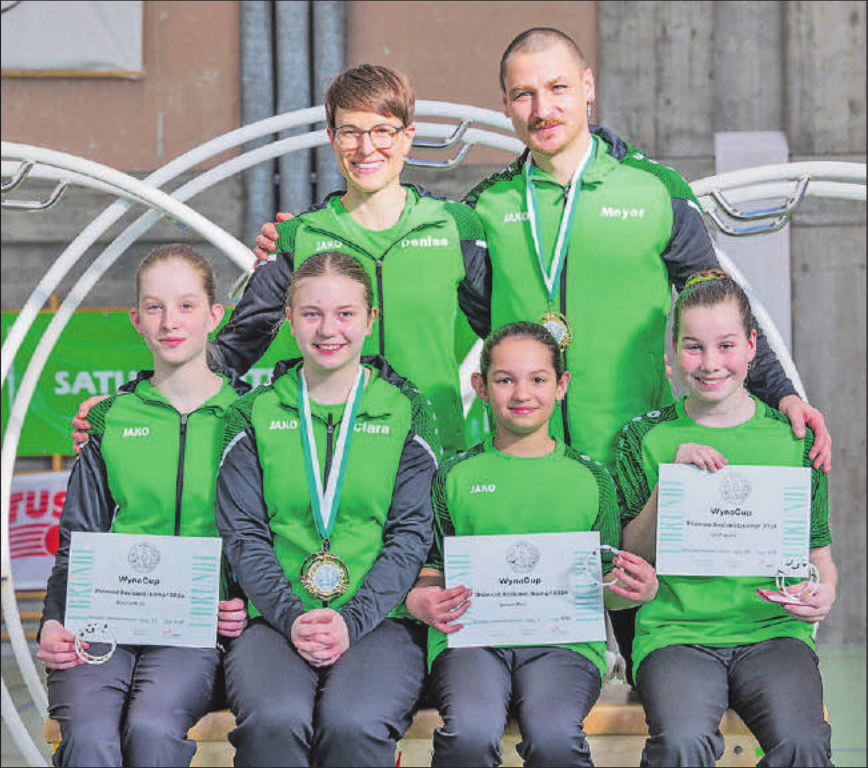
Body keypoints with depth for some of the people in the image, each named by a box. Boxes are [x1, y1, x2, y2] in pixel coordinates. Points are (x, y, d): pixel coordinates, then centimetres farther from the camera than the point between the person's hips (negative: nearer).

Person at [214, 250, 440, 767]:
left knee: (354, 723, -32)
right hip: (277, 618, 1)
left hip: (380, 619, -1)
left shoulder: (406, 411, 10)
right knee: (275, 720, -32)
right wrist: (291, 617, -11)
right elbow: (243, 534, 6)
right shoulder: (256, 414, 12)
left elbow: (412, 535, 3)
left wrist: (351, 619, -12)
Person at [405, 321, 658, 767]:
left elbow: (606, 589, 16)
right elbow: (434, 567, 15)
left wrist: (639, 591, -7)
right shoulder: (455, 476, 14)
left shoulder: (590, 478, 15)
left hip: (564, 636, 0)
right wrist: (418, 600, -7)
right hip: (469, 634, 0)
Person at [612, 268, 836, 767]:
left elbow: (819, 554, 15)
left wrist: (824, 593, -9)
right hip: (676, 632, -1)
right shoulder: (648, 438, 8)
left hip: (773, 630, 1)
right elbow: (632, 558, 5)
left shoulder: (793, 438, 10)